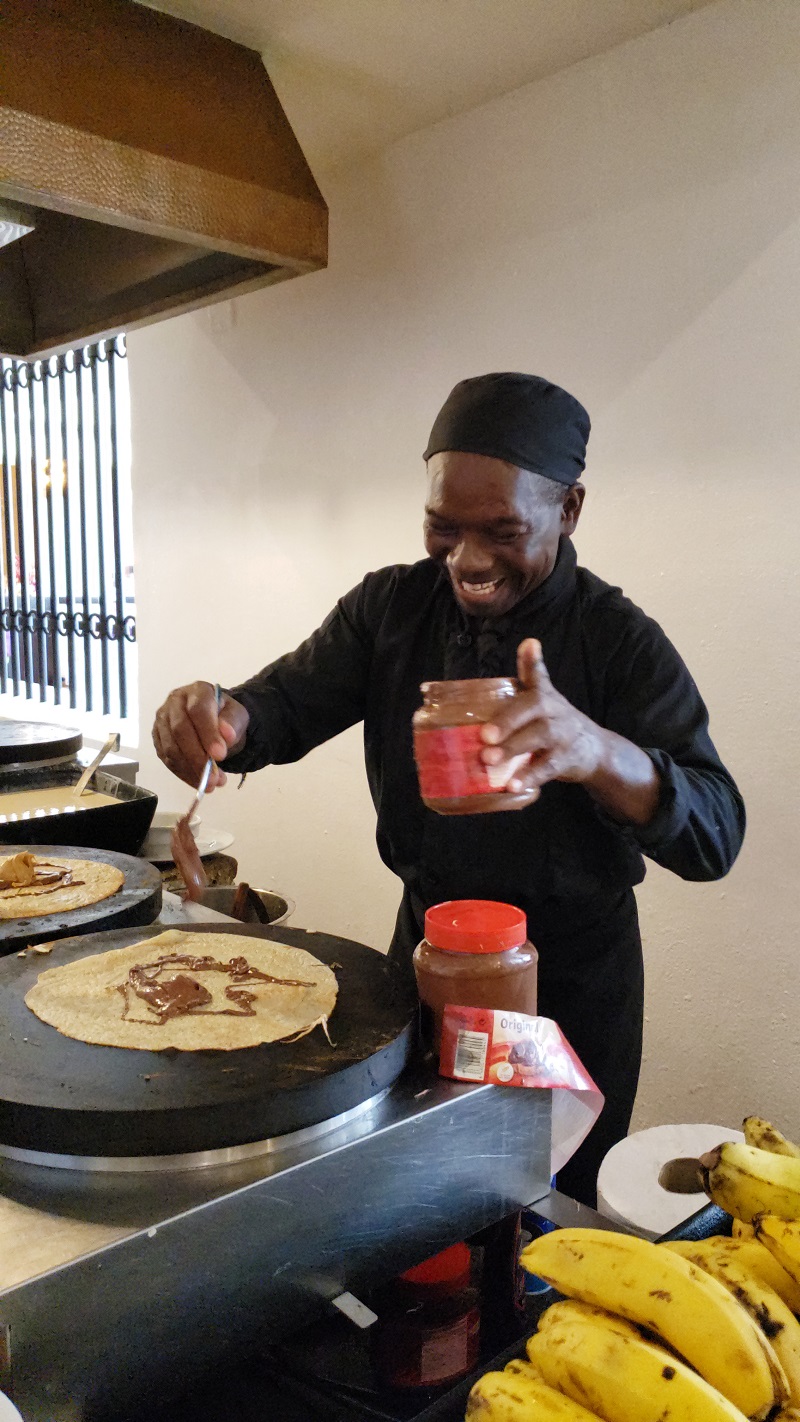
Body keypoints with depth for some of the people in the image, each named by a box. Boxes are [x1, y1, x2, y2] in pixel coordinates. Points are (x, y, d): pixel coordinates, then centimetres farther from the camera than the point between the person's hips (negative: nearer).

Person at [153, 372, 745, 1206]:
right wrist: (221, 717, -35)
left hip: (570, 979, -3)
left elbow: (714, 835, -27)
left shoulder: (620, 643, -18)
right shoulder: (391, 607, -6)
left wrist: (599, 751, -49)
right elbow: (290, 704, -9)